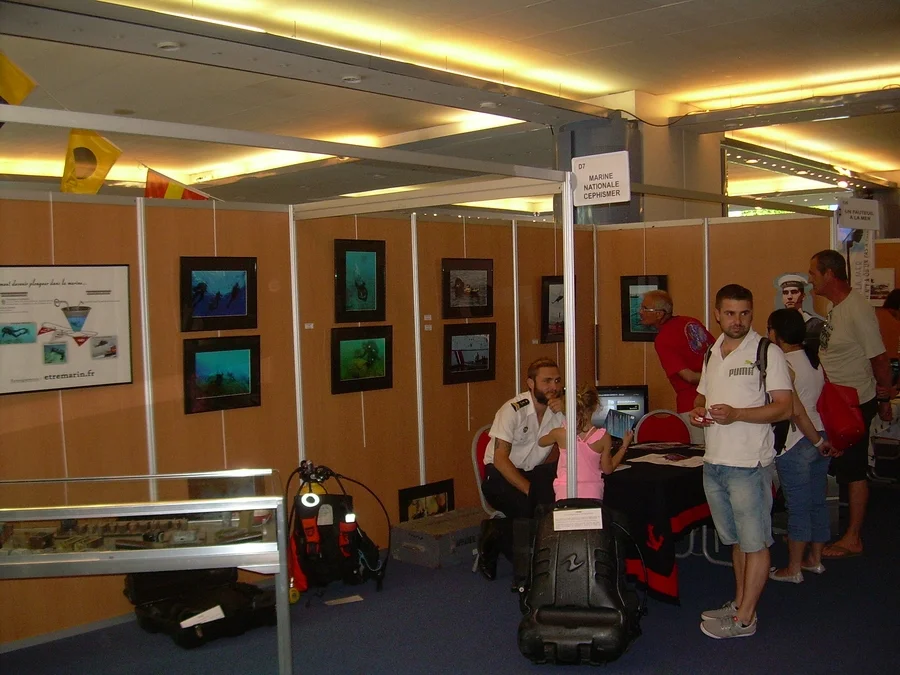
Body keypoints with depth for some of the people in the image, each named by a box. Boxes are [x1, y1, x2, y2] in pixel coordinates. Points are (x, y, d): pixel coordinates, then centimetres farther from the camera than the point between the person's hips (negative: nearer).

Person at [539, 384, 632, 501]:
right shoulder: (603, 437, -8)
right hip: (593, 493, 1)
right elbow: (608, 469, 6)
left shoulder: (559, 434, -9)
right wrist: (624, 446, 15)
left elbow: (541, 442, 15)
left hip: (565, 492, -1)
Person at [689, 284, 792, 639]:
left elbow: (784, 407, -12)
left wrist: (736, 414, -22)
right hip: (714, 461, 7)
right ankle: (739, 603, 31)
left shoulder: (768, 352, -7)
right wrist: (697, 411, 2)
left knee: (755, 543, 2)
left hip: (750, 463, -7)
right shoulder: (713, 353, 13)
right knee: (736, 539, 18)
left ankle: (744, 619, 9)